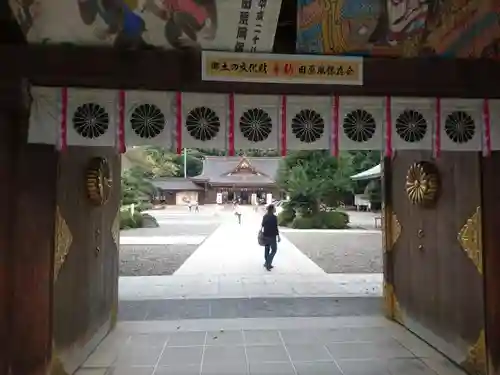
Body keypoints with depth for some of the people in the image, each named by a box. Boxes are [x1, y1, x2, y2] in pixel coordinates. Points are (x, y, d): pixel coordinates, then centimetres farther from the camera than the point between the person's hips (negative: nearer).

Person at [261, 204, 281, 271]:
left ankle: (267, 263, 21)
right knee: (274, 250, 4)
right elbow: (275, 228, -15)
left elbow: (262, 225, 11)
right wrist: (278, 236, -8)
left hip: (265, 235, 7)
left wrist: (262, 232, 22)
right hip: (272, 236, -7)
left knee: (267, 249, 14)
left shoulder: (265, 216, 5)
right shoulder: (274, 217, -16)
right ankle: (268, 263, -3)